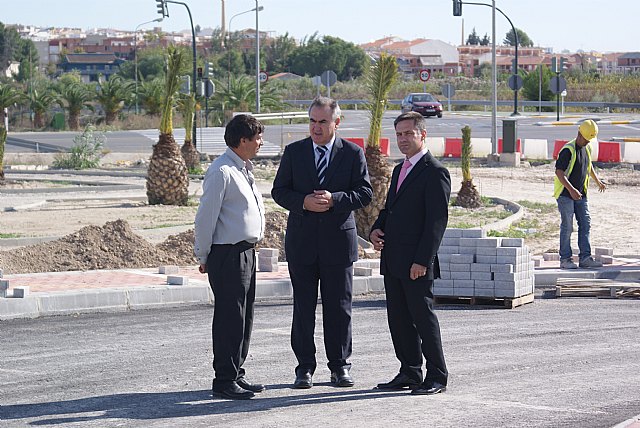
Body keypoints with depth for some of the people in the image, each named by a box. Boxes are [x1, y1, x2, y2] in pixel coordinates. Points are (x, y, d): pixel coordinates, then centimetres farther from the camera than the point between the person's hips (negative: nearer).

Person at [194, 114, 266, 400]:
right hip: (227, 255, -10)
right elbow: (206, 216, -15)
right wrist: (203, 256, -10)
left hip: (246, 253, 10)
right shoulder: (221, 172, -16)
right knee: (229, 318, -5)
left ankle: (236, 374, 25)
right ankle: (224, 381, 1)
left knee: (244, 318, 15)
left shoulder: (244, 168, 15)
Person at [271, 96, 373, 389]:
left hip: (338, 240, -1)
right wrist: (303, 202, -15)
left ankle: (340, 366, 14)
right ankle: (305, 368, 9)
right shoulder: (293, 152, 5)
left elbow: (364, 193, -2)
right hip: (302, 241, 1)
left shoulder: (353, 154, 2)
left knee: (339, 307, 5)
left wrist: (334, 199, -18)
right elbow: (279, 191, 4)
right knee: (303, 307, 3)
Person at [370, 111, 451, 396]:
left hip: (416, 263, -9)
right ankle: (409, 373, 17)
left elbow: (437, 220, -15)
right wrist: (377, 229, 6)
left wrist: (422, 260, -20)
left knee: (423, 316, -4)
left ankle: (436, 377, 3)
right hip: (393, 260, 9)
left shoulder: (435, 172, -10)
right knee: (398, 318, 10)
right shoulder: (399, 170, 19)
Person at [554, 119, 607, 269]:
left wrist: (598, 181, 39)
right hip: (565, 194, -8)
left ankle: (585, 257, 4)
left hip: (580, 194, 8)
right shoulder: (568, 150, -16)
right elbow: (559, 172, -22)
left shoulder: (587, 149, 10)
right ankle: (565, 260, -1)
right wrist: (571, 190, -29)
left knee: (585, 224, 2)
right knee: (567, 226, -6)